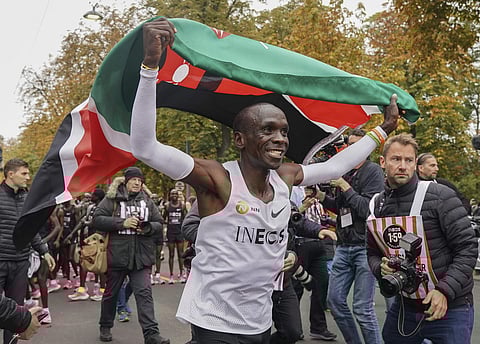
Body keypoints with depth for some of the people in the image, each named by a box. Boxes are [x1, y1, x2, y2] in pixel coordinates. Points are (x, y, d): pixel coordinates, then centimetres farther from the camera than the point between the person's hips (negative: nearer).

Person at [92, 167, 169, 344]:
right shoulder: (112, 198, -2)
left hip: (141, 256, 1)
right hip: (117, 254, -1)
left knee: (144, 293, -6)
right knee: (111, 293, 15)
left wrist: (148, 228, -12)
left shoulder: (147, 200, 7)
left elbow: (159, 223, 11)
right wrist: (122, 223, -19)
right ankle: (105, 326, 35)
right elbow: (97, 220, -10)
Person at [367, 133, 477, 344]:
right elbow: (372, 253, 13)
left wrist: (445, 290, -21)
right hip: (404, 306, 5)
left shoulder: (440, 196, -12)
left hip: (450, 308, -5)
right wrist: (381, 268, -9)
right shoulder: (376, 205, 3)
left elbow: (467, 248, -12)